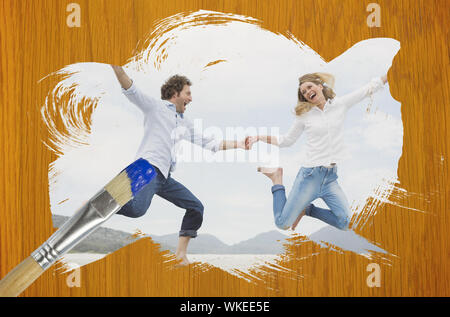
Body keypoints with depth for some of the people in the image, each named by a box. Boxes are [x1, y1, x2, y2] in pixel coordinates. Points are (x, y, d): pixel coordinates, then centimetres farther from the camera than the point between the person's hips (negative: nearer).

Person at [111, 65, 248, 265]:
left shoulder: (185, 124, 25)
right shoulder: (155, 106, 6)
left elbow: (210, 144, 27)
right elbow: (130, 90, -6)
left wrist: (237, 144, 22)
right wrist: (116, 66, -22)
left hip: (164, 177, 8)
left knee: (196, 207, 8)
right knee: (137, 209, -32)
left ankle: (181, 252, 16)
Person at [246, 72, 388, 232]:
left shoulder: (340, 104, 5)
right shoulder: (304, 115, 3)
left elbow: (370, 88, 8)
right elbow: (286, 140, 12)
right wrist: (258, 137, 3)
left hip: (331, 177, 2)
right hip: (310, 175, -2)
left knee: (345, 224, -3)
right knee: (283, 224, -1)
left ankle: (307, 209, 18)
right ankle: (277, 179, 21)